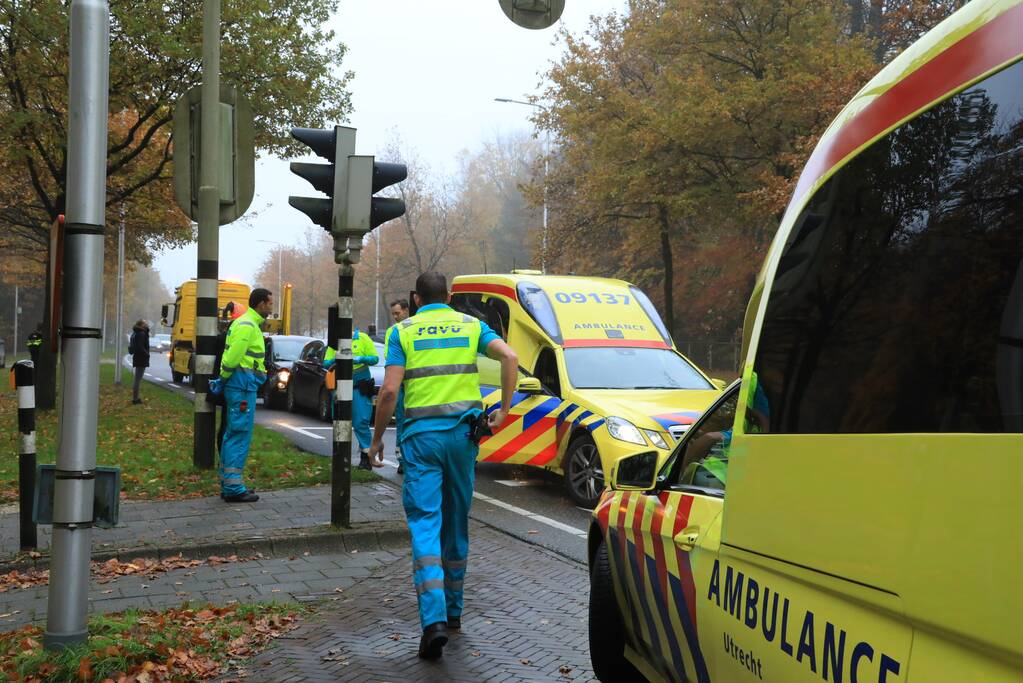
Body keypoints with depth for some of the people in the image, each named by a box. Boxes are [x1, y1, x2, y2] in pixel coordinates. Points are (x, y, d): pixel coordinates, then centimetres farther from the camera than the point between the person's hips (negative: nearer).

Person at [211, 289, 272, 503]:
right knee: (240, 436, -8)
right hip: (243, 386, -11)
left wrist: (222, 380, 13)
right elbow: (232, 356, -20)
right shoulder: (247, 325, -15)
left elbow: (232, 355, 19)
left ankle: (228, 485, 20)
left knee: (233, 435, 13)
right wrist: (223, 379, -6)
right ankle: (233, 488, -6)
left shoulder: (247, 323, 19)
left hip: (242, 386, 11)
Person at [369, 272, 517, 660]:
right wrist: (504, 410, -1)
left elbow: (390, 390, -6)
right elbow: (509, 357, -6)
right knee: (456, 521, 16)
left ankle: (434, 619, -18)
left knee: (424, 522, -4)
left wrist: (377, 439, 4)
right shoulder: (471, 325, 10)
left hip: (420, 434, -3)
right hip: (462, 431, 3)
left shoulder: (402, 332, 4)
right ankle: (453, 610, 28)